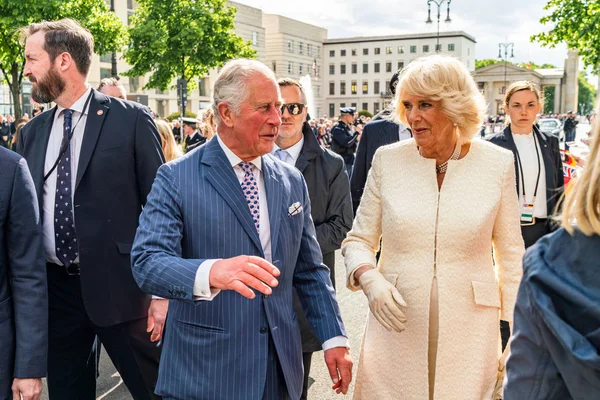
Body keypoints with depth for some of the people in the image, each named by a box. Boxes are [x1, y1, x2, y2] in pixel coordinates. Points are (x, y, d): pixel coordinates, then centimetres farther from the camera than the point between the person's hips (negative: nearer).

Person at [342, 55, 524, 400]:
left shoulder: (498, 163, -3)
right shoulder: (387, 159, -2)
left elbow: (510, 255, 4)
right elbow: (358, 240, 5)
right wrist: (370, 279, -15)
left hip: (469, 334, 0)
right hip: (396, 329, 1)